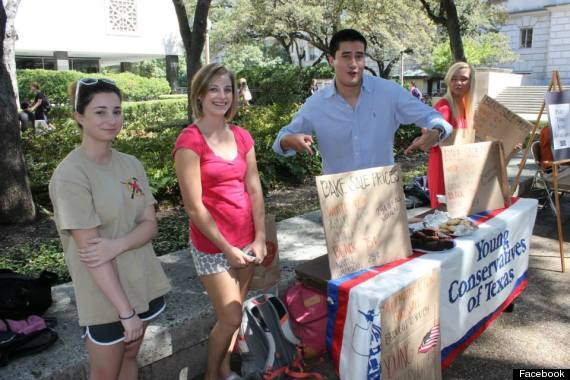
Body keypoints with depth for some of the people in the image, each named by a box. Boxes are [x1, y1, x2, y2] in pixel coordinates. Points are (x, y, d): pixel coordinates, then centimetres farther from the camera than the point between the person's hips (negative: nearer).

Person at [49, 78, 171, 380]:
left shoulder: (131, 164, 0)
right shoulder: (70, 174, -18)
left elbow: (150, 224, -1)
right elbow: (90, 249, -20)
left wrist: (118, 245, -22)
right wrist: (125, 312, -20)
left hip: (144, 284, 5)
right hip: (105, 297, -5)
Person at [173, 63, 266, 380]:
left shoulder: (242, 137, 5)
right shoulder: (189, 141, -14)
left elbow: (254, 190, 6)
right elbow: (194, 206, -15)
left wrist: (259, 238, 0)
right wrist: (227, 249, -12)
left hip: (246, 241, 6)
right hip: (212, 246, -5)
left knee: (235, 313, 16)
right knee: (231, 318, 4)